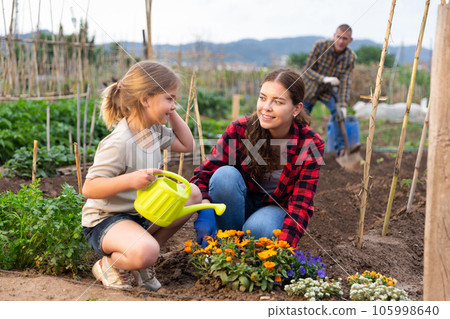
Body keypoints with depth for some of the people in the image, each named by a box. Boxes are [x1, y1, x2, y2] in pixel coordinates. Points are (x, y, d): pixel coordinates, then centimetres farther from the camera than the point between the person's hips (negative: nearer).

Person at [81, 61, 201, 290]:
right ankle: (109, 263, 1)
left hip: (141, 214, 9)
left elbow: (186, 145, 16)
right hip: (104, 220, -9)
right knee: (145, 252, -37)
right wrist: (130, 179, -40)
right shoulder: (119, 142, -25)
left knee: (193, 194, -3)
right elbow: (89, 189, -25)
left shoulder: (155, 130, 2)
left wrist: (172, 114, 3)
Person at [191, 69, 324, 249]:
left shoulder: (310, 145, -18)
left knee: (258, 228, -35)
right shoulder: (239, 129, -17)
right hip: (239, 205, 2)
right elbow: (204, 173, -19)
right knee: (225, 174, -29)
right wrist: (205, 211, -39)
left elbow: (301, 204, -21)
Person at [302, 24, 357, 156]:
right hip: (311, 87, -1)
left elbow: (345, 83, -19)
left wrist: (343, 106, -29)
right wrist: (324, 79, -42)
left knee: (338, 113, -21)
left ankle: (340, 148, -11)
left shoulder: (351, 58, -20)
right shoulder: (320, 46, -27)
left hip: (329, 90, 1)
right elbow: (307, 70, -24)